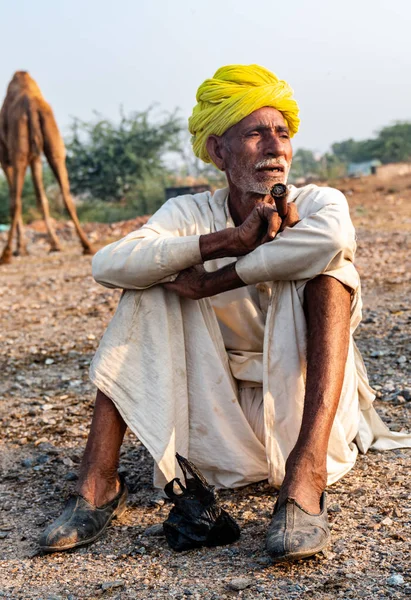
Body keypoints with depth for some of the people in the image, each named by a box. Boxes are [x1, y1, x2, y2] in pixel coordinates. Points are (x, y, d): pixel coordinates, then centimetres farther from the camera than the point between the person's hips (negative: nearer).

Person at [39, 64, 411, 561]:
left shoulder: (318, 203, -8)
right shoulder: (190, 214, -3)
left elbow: (334, 238, -37)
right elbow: (107, 264, -24)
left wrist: (215, 281, -30)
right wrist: (227, 241, -32)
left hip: (302, 406, -2)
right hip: (223, 410, 2)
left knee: (326, 266, -24)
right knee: (148, 288, -14)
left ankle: (304, 474, -38)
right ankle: (98, 482, -19)